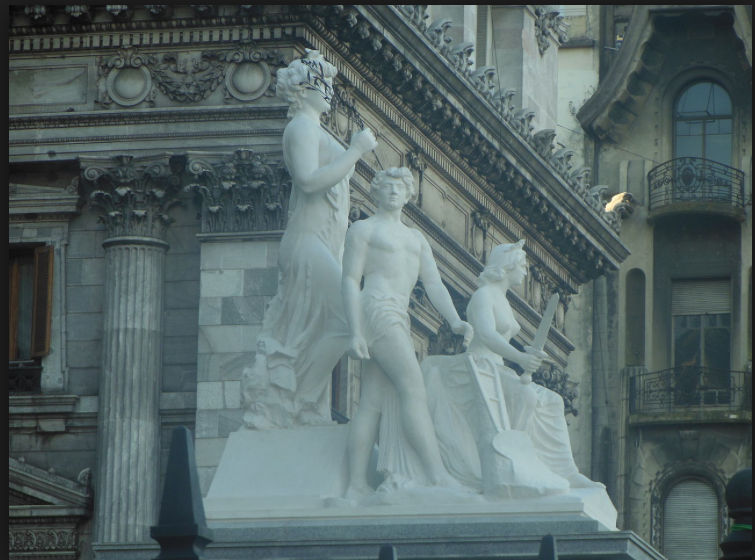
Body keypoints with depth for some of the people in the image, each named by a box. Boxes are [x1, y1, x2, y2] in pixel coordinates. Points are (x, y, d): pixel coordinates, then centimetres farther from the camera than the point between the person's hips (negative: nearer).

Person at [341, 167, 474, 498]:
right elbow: (350, 281, -1)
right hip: (377, 310, -8)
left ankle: (356, 486, -5)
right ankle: (437, 476, -27)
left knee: (375, 402, 0)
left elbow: (434, 285, 16)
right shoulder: (364, 230, 8)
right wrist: (355, 332, -13)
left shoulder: (416, 239, 27)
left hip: (398, 321, 8)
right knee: (414, 388, -18)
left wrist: (454, 321, -2)